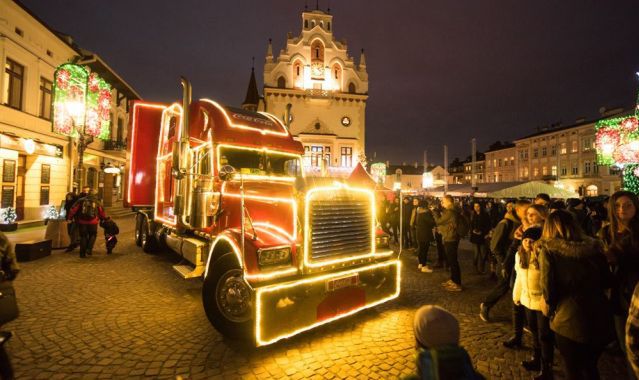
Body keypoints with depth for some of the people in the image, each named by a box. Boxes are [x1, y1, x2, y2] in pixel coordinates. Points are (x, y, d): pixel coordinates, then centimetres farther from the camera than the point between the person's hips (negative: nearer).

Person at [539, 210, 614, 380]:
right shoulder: (594, 246, 1)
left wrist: (548, 305, 5)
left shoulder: (548, 249, -12)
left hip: (569, 319, -4)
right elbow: (607, 281, 9)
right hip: (600, 318, 4)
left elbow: (548, 287, -14)